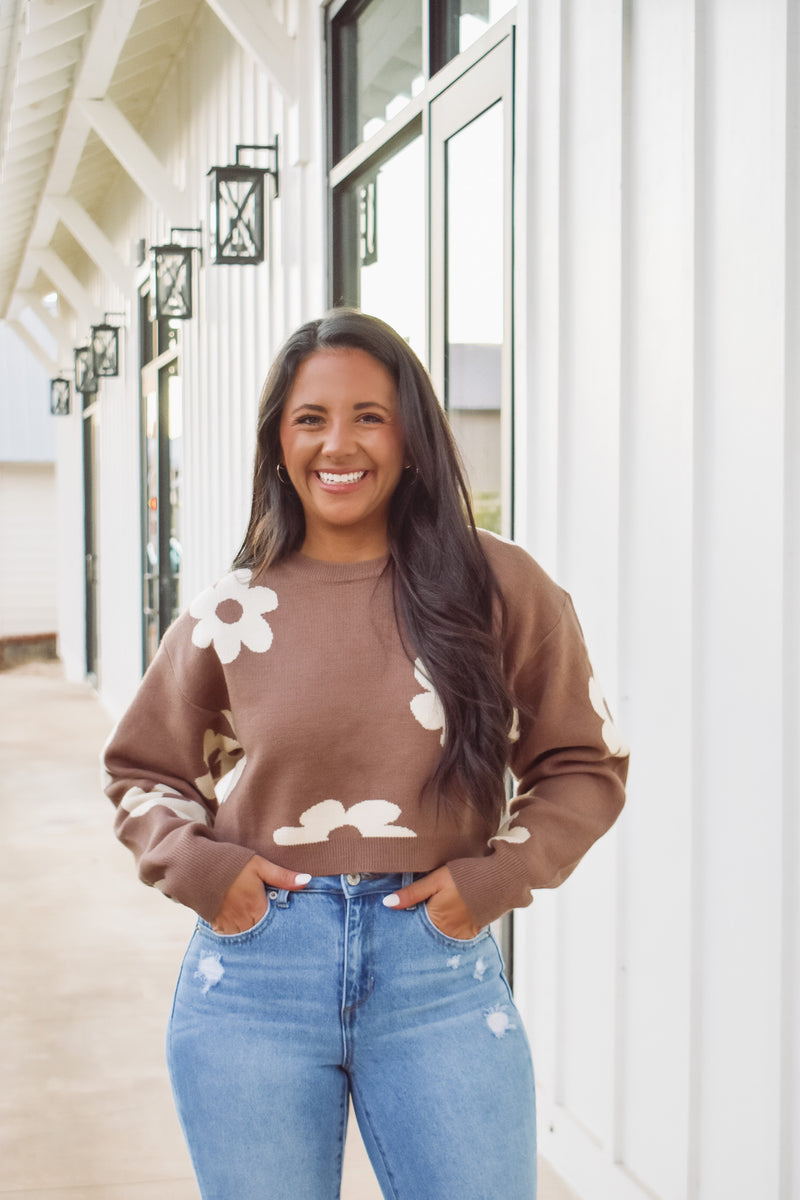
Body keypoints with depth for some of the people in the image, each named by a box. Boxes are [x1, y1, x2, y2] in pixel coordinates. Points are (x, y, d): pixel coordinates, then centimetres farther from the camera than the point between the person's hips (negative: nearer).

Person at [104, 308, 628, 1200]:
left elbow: (585, 766, 7)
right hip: (256, 973, 1)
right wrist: (197, 865, -2)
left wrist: (496, 875, -7)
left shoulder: (500, 589, 0)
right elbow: (142, 770, 16)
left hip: (438, 967, -1)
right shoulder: (229, 614, 3)